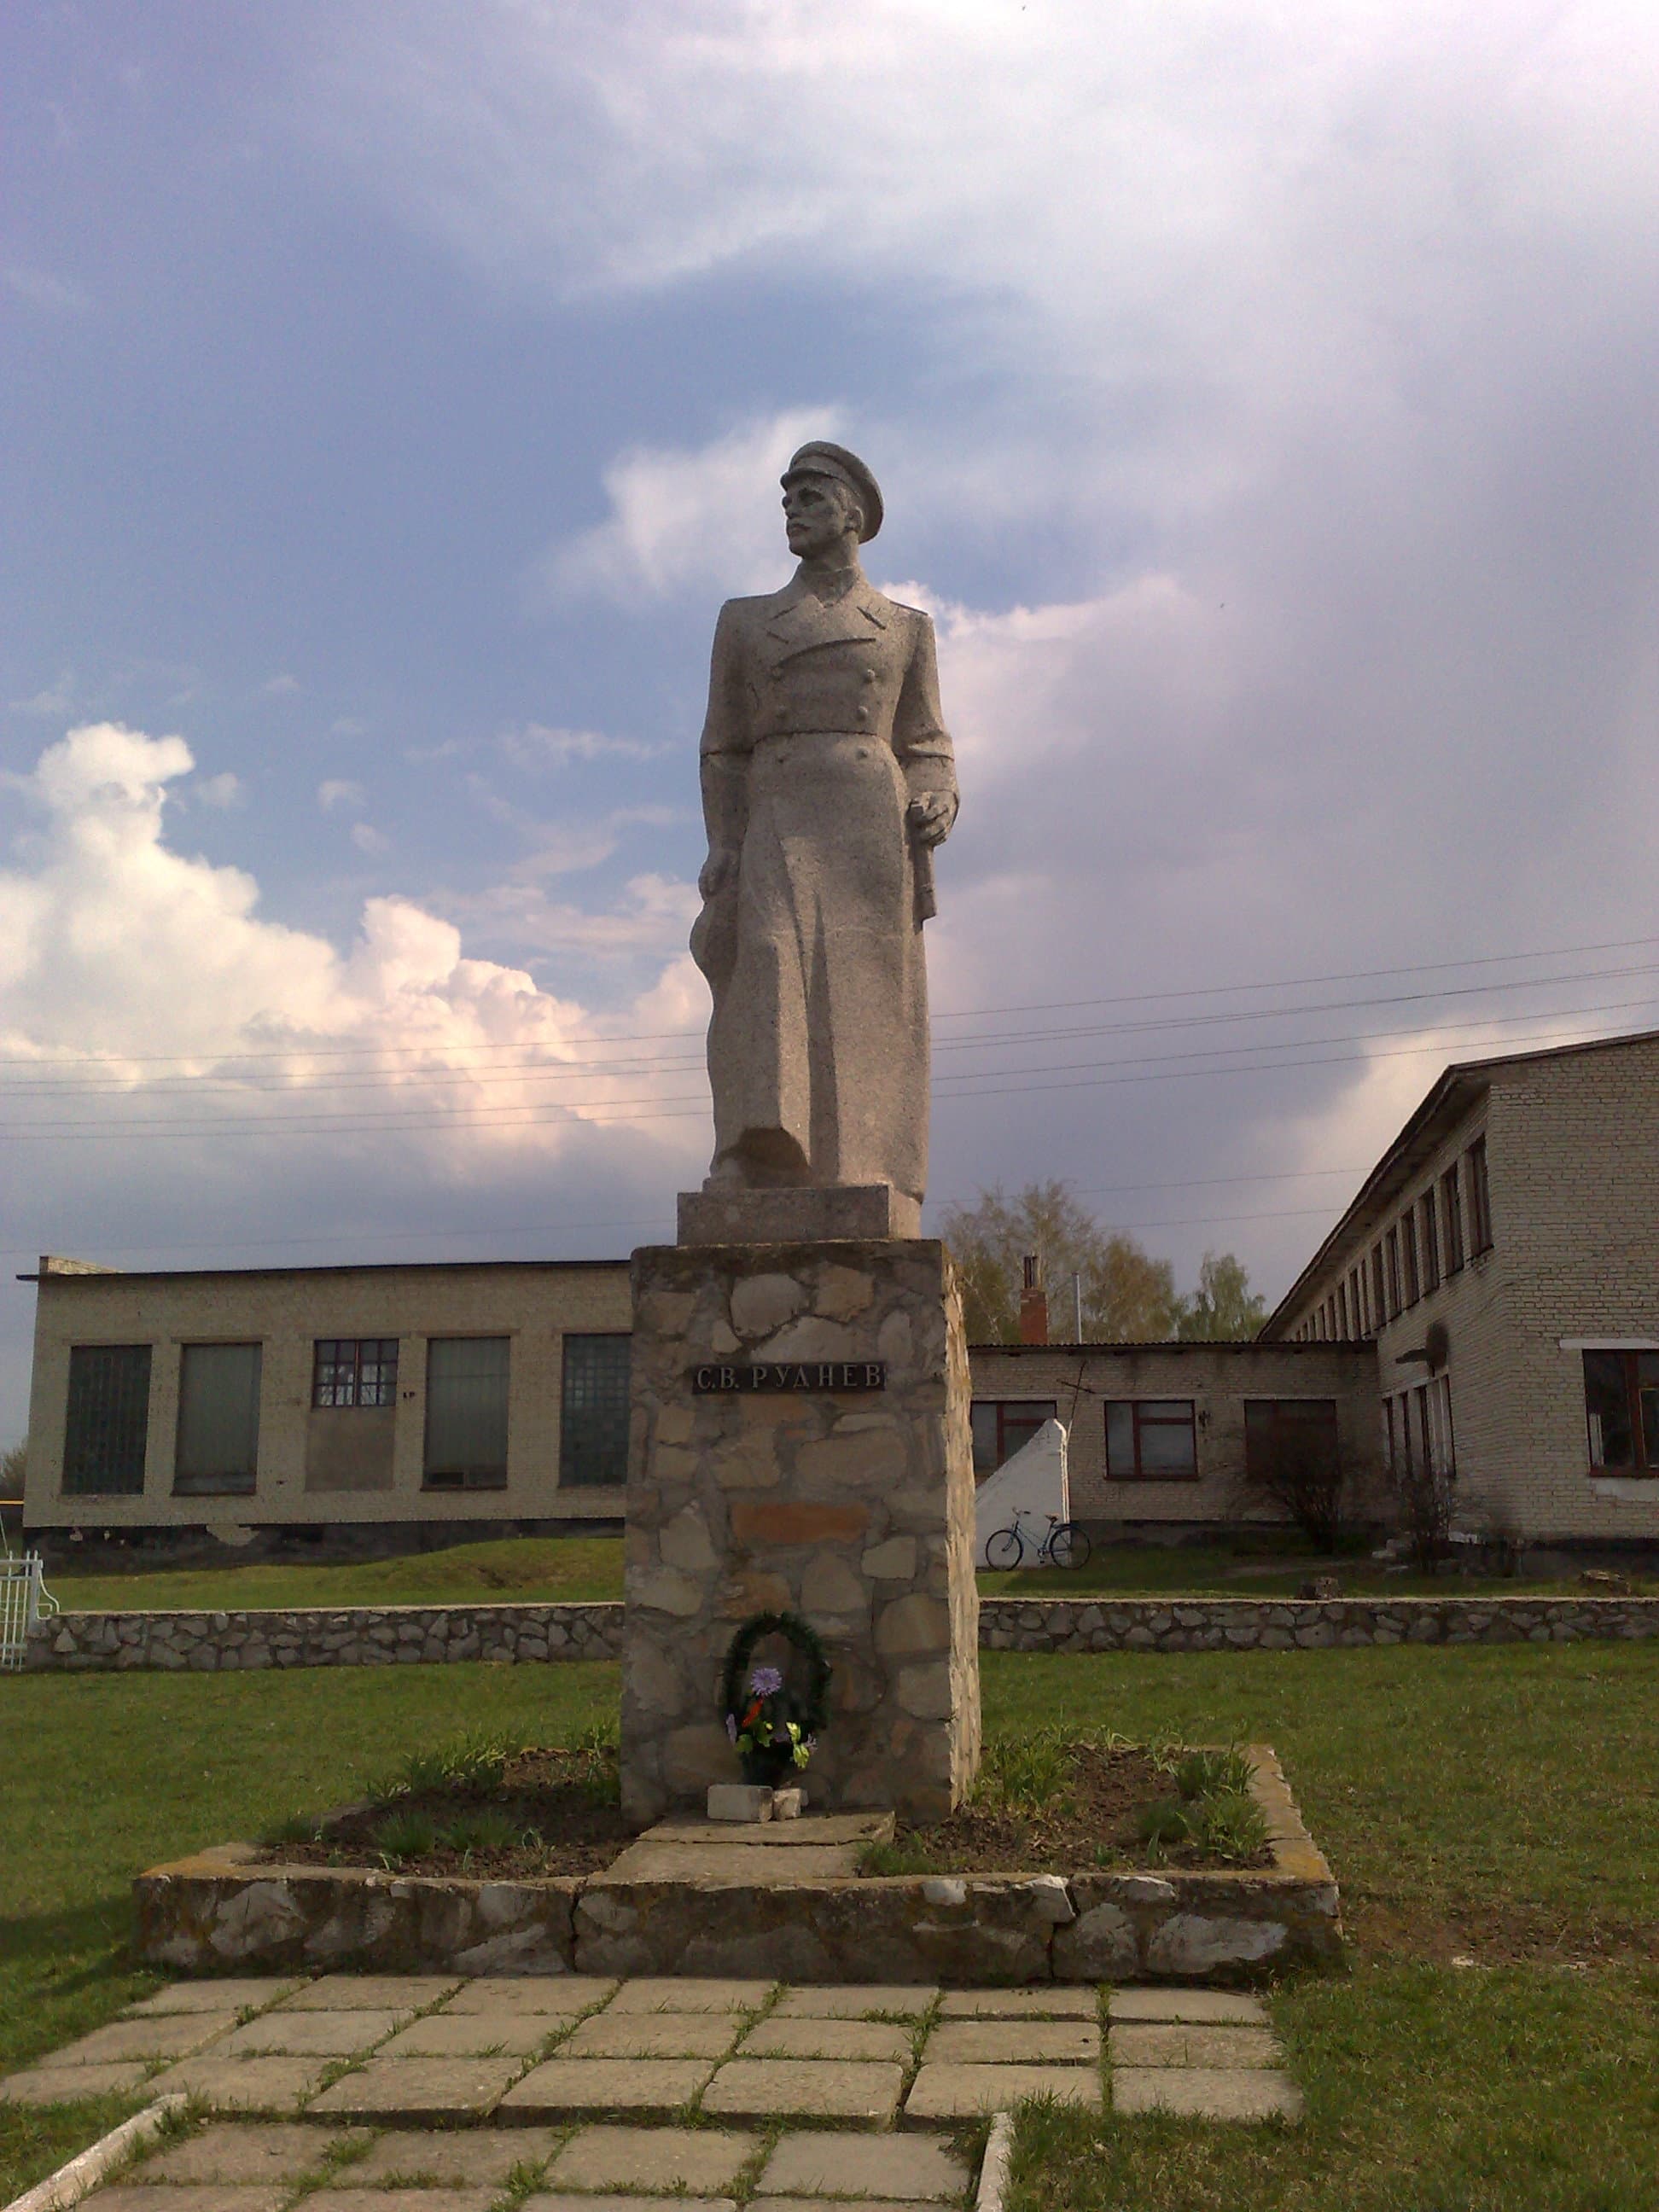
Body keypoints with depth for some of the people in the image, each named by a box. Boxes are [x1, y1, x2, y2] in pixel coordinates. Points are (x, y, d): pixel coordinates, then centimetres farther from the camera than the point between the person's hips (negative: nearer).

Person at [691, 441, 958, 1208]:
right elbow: (724, 752, 15)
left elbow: (925, 749, 16)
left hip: (870, 829, 1)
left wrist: (935, 807, -7)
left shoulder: (907, 629, 18)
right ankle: (759, 1179, -32)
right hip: (776, 834, 0)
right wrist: (723, 852, 0)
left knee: (863, 1015, -8)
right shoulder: (743, 622, 20)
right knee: (772, 965, -24)